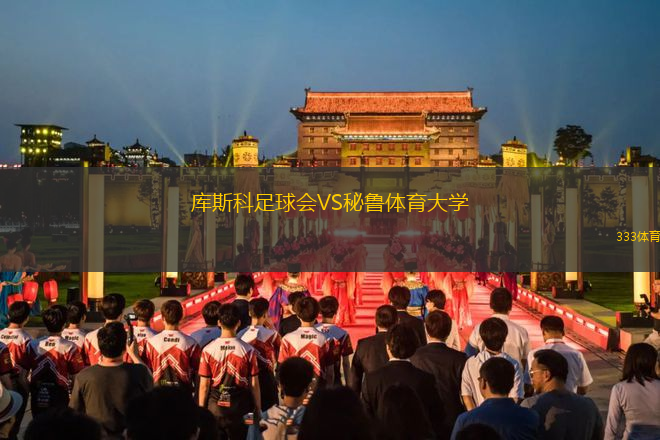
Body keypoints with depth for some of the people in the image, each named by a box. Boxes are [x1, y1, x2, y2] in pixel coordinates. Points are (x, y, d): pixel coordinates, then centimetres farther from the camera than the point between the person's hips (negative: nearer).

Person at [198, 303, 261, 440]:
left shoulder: (208, 350, -10)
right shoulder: (248, 350, -10)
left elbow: (204, 385, -5)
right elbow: (254, 384, -5)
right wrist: (258, 409, 7)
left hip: (215, 407, 0)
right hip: (240, 407, 0)